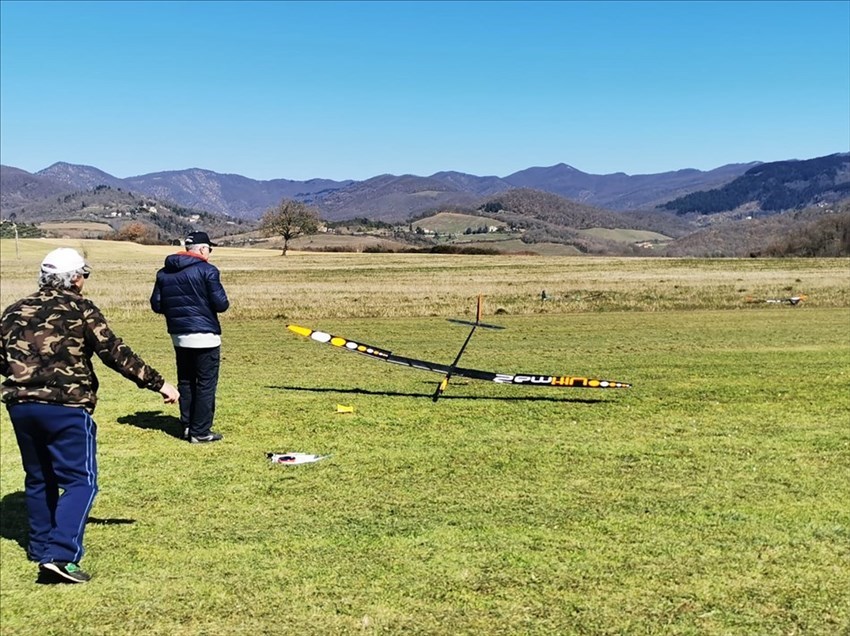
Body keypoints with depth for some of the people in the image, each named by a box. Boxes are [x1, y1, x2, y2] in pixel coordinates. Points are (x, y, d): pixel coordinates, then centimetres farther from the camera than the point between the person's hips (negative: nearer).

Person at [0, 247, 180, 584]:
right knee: (79, 481, -1)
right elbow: (114, 352, -9)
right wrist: (157, 383, -7)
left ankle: (41, 546, 33)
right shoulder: (79, 308, -3)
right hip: (66, 407, -6)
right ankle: (60, 555, -14)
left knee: (38, 478, 21)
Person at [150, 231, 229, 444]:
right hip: (204, 335, -6)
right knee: (206, 384, 1)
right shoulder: (207, 270, -12)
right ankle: (200, 432, 3)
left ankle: (187, 426, 22)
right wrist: (224, 302, 7)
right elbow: (221, 304, -15)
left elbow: (156, 305, 7)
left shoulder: (164, 272, 7)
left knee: (185, 382, 18)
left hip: (178, 335, 6)